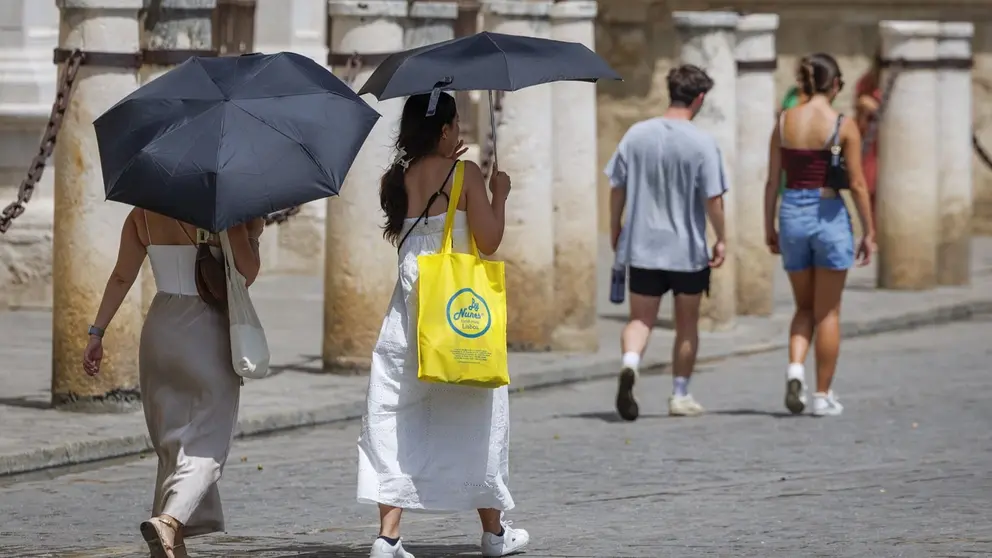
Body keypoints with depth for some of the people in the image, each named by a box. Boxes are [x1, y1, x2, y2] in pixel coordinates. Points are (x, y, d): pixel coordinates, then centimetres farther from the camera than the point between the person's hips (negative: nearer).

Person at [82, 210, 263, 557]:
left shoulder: (142, 215, 4)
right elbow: (246, 273, -12)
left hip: (159, 331, 6)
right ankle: (169, 520, -25)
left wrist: (97, 333, 8)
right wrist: (253, 234, 5)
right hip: (206, 332, -6)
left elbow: (121, 278, 5)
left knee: (172, 442, 15)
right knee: (207, 443, -1)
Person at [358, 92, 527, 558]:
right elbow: (488, 240, -9)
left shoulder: (397, 179, 5)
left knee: (397, 414, 2)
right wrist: (499, 193, 7)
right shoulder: (466, 175, -8)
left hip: (409, 302, 3)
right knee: (477, 416, 10)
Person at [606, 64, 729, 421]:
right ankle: (680, 395, 19)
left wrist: (615, 230, 17)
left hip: (642, 245, 2)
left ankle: (629, 365, -23)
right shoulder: (703, 144, -11)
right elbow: (713, 199, -13)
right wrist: (721, 240, 0)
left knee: (640, 318, 6)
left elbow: (618, 188, 4)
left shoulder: (636, 135, -1)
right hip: (688, 248, -2)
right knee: (687, 323, 13)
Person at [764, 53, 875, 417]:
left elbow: (773, 181, 4)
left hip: (792, 213, 3)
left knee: (804, 306, 18)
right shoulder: (844, 127, -8)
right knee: (827, 311, 7)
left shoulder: (784, 123, 2)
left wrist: (769, 228, 12)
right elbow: (857, 184, -7)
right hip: (829, 215, -3)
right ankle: (823, 395, 10)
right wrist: (869, 232, 0)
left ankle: (795, 367, -6)